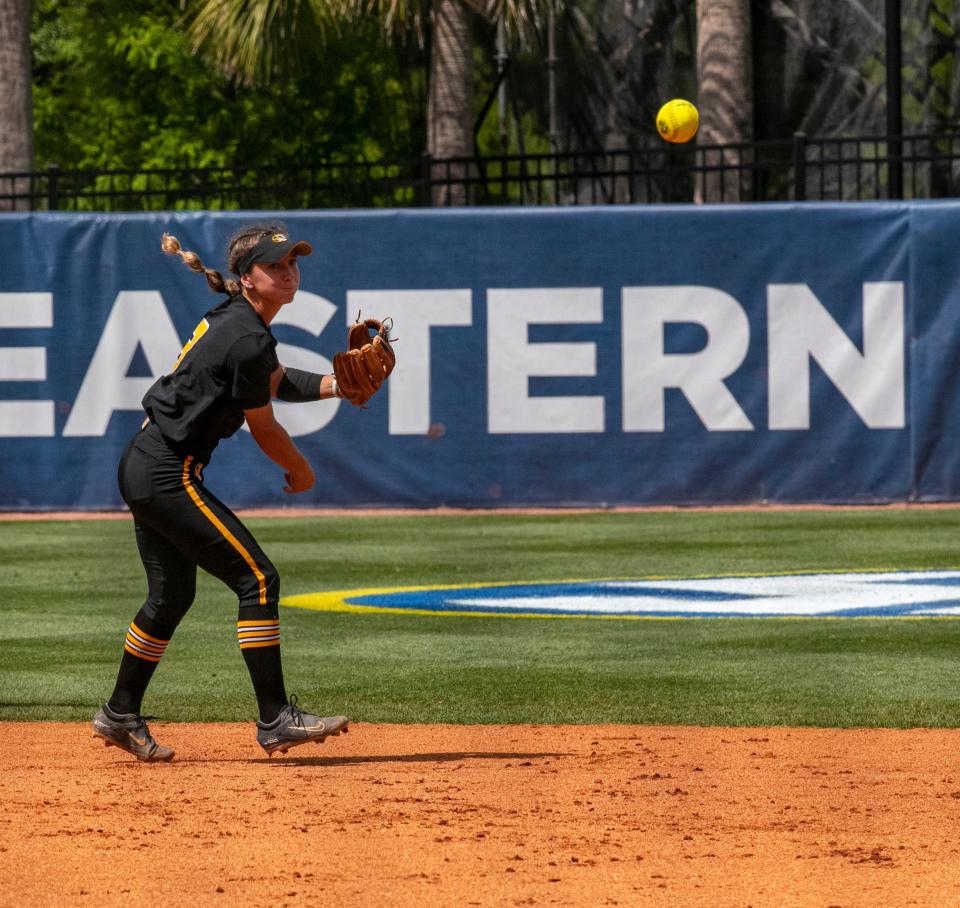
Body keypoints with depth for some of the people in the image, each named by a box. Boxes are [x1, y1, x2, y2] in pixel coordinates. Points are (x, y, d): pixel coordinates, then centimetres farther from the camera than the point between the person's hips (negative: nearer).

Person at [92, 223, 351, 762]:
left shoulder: (232, 319, 11)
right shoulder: (248, 339, -18)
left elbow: (270, 381, 27)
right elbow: (264, 428, -8)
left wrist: (334, 387, 11)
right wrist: (302, 473, 11)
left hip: (142, 469, 11)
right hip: (170, 477, -11)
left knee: (172, 595, 20)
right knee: (258, 580, -10)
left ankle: (121, 715, 32)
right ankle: (276, 721, -11)